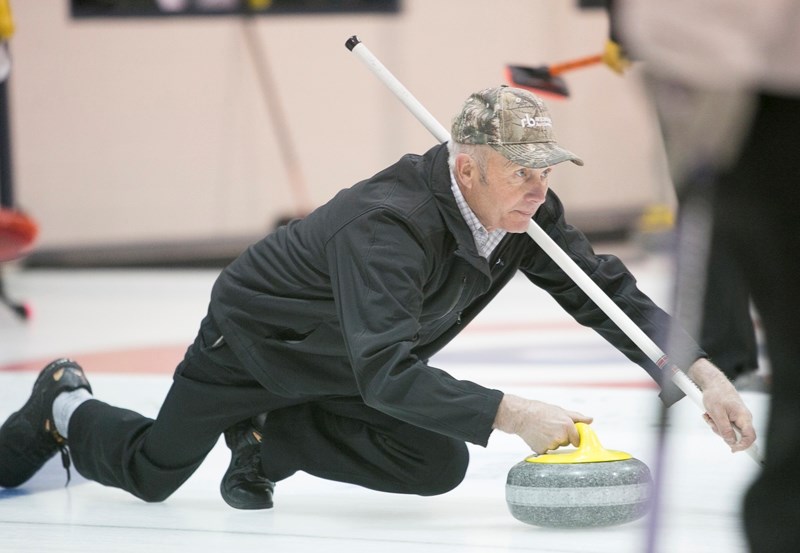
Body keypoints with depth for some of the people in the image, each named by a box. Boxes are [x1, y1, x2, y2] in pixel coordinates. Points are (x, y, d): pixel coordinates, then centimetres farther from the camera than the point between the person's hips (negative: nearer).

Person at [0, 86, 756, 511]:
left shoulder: (524, 214, -19)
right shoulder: (388, 224, -42)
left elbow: (611, 295, -13)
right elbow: (387, 371, -51)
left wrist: (702, 375, -26)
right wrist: (512, 414, -58)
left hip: (338, 371, 6)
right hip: (254, 334, -6)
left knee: (438, 466, -14)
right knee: (151, 471, 8)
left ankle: (268, 440, 6)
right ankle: (65, 407, 41)